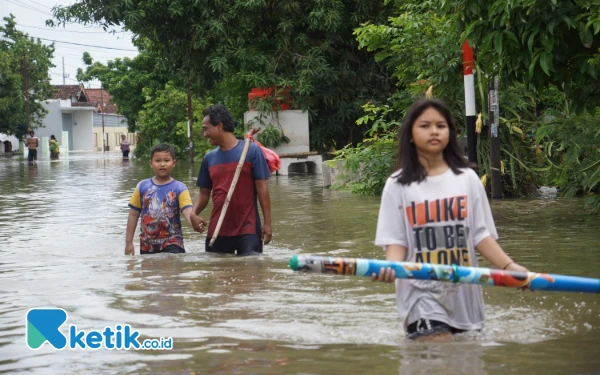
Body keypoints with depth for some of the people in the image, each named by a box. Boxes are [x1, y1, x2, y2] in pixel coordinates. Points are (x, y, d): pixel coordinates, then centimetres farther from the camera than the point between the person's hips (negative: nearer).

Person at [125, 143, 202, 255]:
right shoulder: (142, 186, 4)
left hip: (172, 244, -3)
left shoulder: (179, 188, -3)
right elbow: (133, 214, 8)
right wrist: (129, 242, 6)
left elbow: (187, 210, -18)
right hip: (147, 245, 3)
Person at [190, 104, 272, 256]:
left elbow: (261, 187, -5)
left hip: (248, 228, -5)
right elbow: (204, 192, 13)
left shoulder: (251, 151, -5)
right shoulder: (209, 158, 9)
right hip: (217, 230, 5)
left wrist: (267, 222, -8)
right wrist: (194, 213, -6)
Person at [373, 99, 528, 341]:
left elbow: (480, 234, 6)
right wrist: (392, 266, -22)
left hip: (464, 292, 3)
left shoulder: (467, 179, 7)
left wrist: (508, 265, -8)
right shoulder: (398, 185, 1)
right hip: (422, 293, -3)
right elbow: (395, 239, -1)